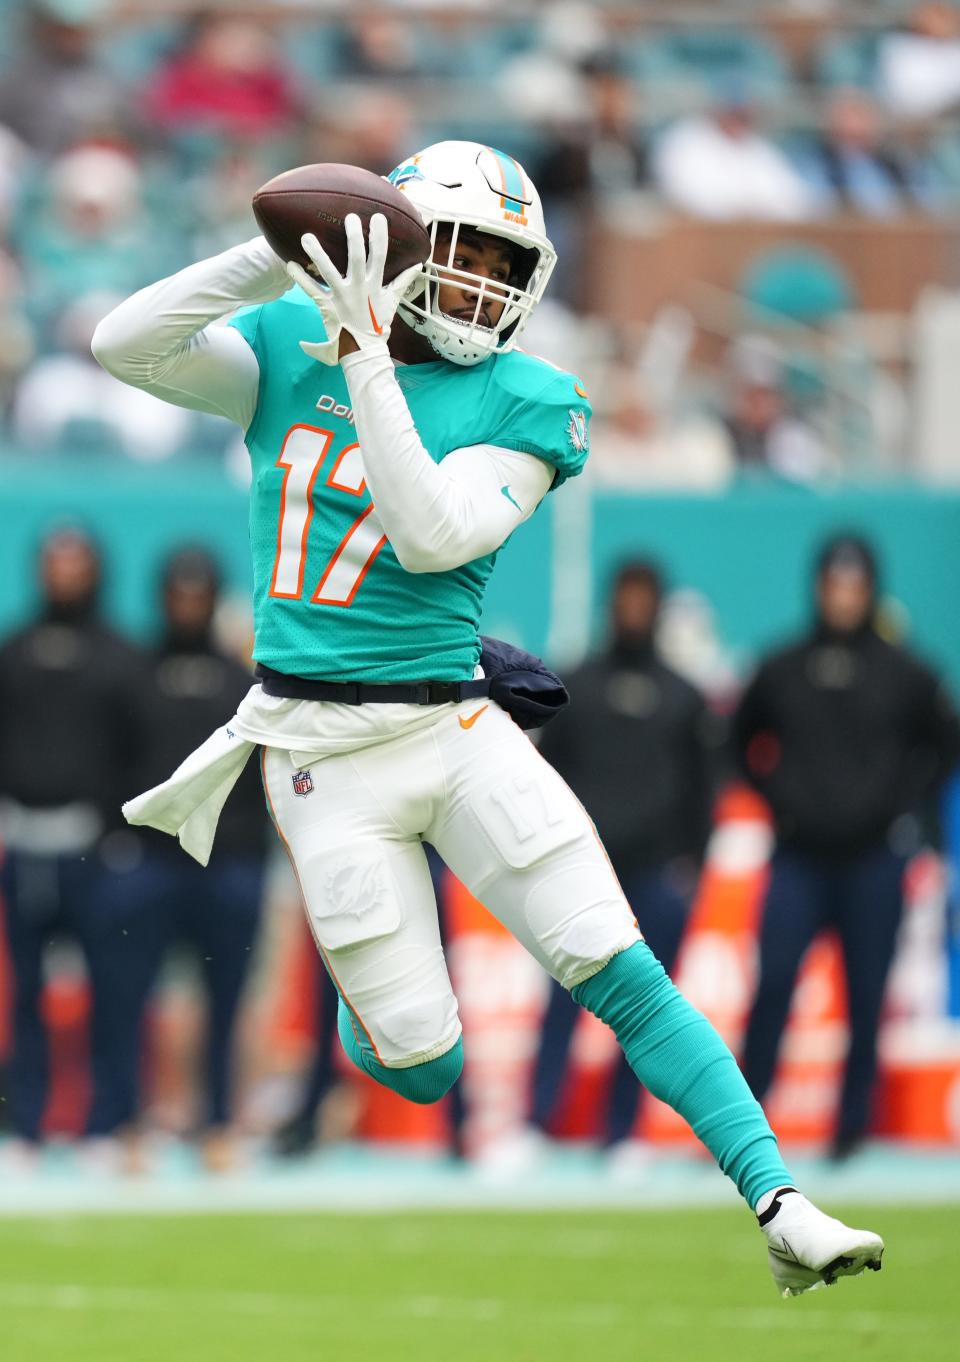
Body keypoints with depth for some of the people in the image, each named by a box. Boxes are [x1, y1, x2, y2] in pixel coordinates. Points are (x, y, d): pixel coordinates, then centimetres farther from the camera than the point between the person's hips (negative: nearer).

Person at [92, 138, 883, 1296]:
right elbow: (124, 347, -11)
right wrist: (273, 258, -21)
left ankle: (782, 1210, -9)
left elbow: (429, 538, -19)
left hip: (454, 725, 0)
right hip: (322, 753, 0)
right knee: (421, 1069, 0)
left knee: (621, 973, -12)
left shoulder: (524, 404, -4)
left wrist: (365, 364, -26)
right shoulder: (289, 345, 2)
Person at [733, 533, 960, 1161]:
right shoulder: (781, 671, 4)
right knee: (773, 984, -9)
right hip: (800, 857, 0)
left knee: (867, 999, 2)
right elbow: (746, 740, 19)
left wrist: (901, 801, 1)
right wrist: (779, 797, 6)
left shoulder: (903, 674, 1)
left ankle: (853, 1124, 11)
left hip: (874, 859, 0)